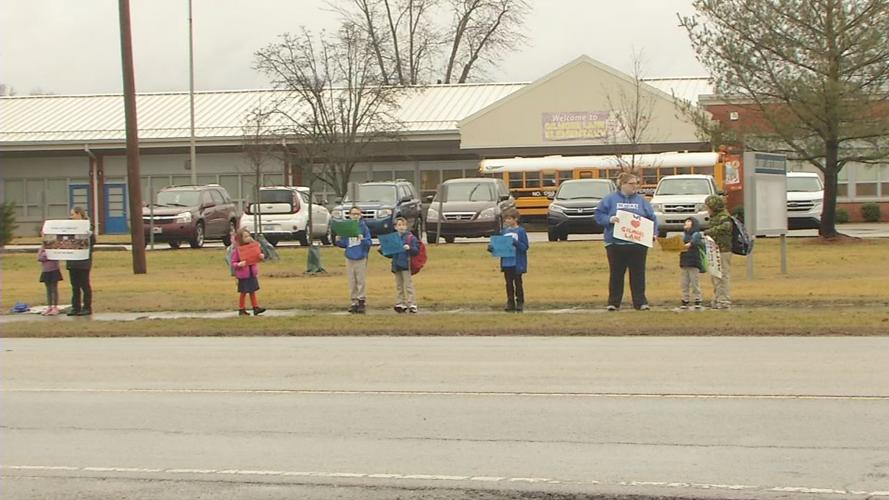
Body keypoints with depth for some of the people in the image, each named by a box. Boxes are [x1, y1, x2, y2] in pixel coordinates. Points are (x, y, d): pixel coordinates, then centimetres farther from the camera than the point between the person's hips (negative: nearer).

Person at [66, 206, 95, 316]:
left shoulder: (87, 227, -8)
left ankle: (87, 307, 6)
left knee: (85, 285, 0)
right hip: (72, 262, 7)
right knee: (75, 286, 10)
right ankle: (75, 307, 14)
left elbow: (93, 241, -14)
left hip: (83, 261, -7)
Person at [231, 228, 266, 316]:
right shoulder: (237, 250, -12)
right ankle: (241, 309, 12)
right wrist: (239, 264, -29)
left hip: (252, 273, 5)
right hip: (243, 275, -5)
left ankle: (256, 307, 13)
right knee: (243, 293, 3)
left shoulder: (252, 246, 4)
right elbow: (233, 263, -10)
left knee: (253, 292, 10)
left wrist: (261, 256, -5)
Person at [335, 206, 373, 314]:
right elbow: (344, 244, 10)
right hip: (349, 258, 3)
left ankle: (362, 301, 3)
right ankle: (354, 302, 13)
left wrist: (363, 239, -24)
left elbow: (369, 242, -6)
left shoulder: (364, 227, -2)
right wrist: (338, 241, -9)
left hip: (361, 258, -3)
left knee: (361, 281, -3)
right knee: (352, 282, 7)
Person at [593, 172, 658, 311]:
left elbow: (652, 218, 11)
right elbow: (599, 215, 3)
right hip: (615, 243, -1)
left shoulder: (641, 200, 9)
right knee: (616, 274, 4)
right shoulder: (610, 199, 4)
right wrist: (609, 219, -15)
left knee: (638, 274, 2)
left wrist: (653, 233, -4)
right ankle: (613, 302, 11)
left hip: (638, 244, 1)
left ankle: (640, 302, 7)